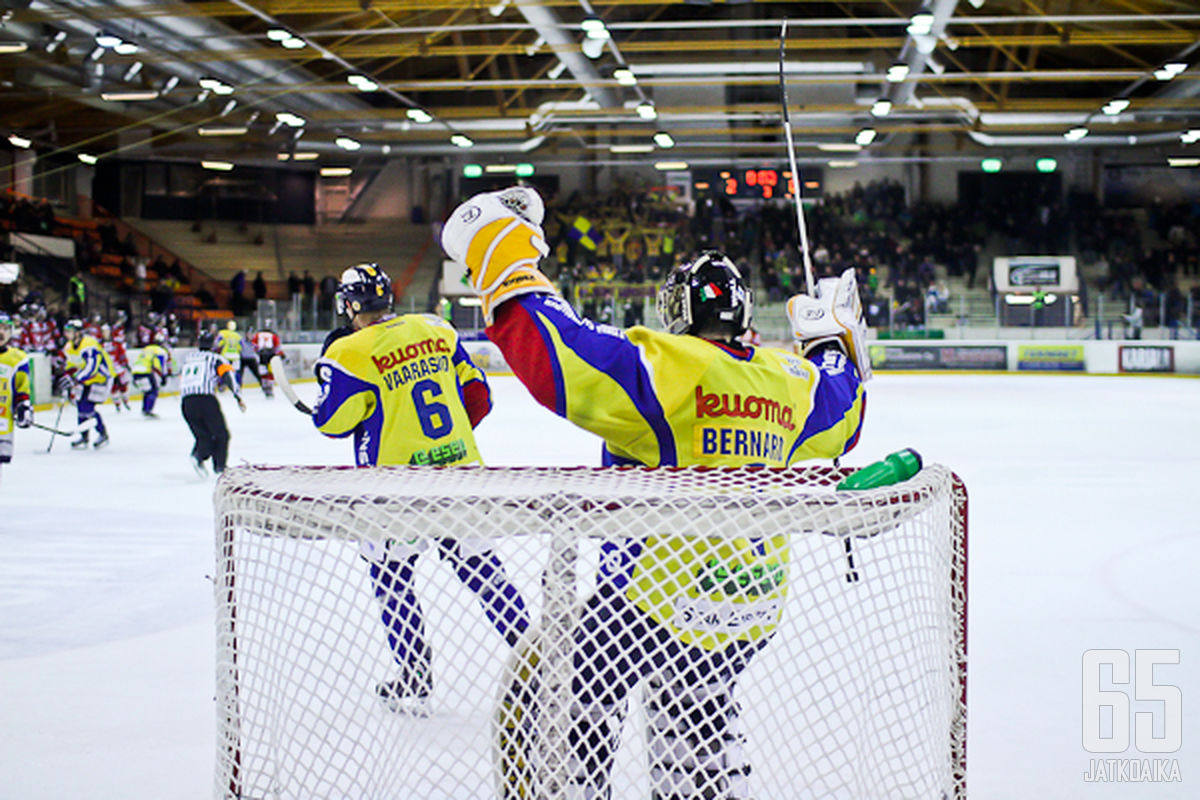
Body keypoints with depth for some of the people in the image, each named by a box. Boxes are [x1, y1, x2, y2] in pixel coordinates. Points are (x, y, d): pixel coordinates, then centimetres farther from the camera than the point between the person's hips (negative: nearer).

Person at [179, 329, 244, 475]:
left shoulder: (188, 358, 23)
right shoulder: (215, 359, 9)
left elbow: (181, 379, 28)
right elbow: (228, 375, -4)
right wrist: (239, 397, -8)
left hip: (186, 403, 4)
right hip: (206, 399, -4)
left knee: (203, 436, 14)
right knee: (221, 434, 9)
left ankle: (198, 455, -9)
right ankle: (220, 466, 1)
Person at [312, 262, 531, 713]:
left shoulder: (351, 353, -9)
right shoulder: (437, 331, 8)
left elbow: (331, 422, -5)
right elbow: (477, 396, 12)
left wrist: (330, 365, 11)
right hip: (461, 468, 5)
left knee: (391, 575, 13)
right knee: (480, 567, 16)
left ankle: (414, 680, 13)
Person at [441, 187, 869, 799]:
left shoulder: (663, 366, -15)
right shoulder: (789, 382, 5)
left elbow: (556, 358, -26)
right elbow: (841, 416, 26)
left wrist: (505, 260, -17)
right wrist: (834, 341, 42)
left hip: (655, 604, -7)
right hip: (752, 615, 7)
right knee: (693, 705, 33)